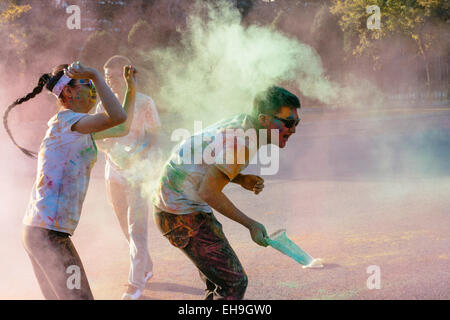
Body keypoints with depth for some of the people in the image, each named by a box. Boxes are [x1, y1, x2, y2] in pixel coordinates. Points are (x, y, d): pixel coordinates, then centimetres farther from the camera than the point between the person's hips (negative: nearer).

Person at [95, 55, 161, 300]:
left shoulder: (144, 103, -5)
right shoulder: (104, 106, 6)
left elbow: (153, 137, -5)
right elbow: (99, 140, 6)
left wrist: (135, 156, -22)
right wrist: (106, 144, -19)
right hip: (114, 172, 5)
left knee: (137, 227, -8)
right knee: (126, 226, 13)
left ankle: (136, 282, -6)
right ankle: (146, 268, 30)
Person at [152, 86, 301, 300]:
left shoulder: (240, 123, 7)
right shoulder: (241, 142, -24)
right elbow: (208, 192, -24)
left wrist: (241, 179, 2)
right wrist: (251, 224, -18)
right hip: (183, 215, -10)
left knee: (218, 280, 20)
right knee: (234, 283, -10)